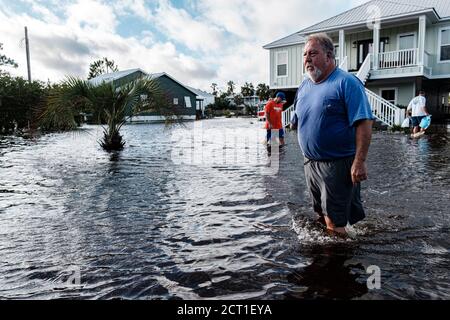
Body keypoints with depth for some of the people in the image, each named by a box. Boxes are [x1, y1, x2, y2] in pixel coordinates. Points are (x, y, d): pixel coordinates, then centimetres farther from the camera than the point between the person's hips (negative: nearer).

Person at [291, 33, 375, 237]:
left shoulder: (346, 82, -12)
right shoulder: (304, 87, 10)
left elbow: (364, 123, -19)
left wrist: (359, 162, -24)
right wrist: (307, 155, 15)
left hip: (338, 164, -7)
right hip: (310, 164, 7)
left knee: (334, 223, -1)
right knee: (321, 215, 21)